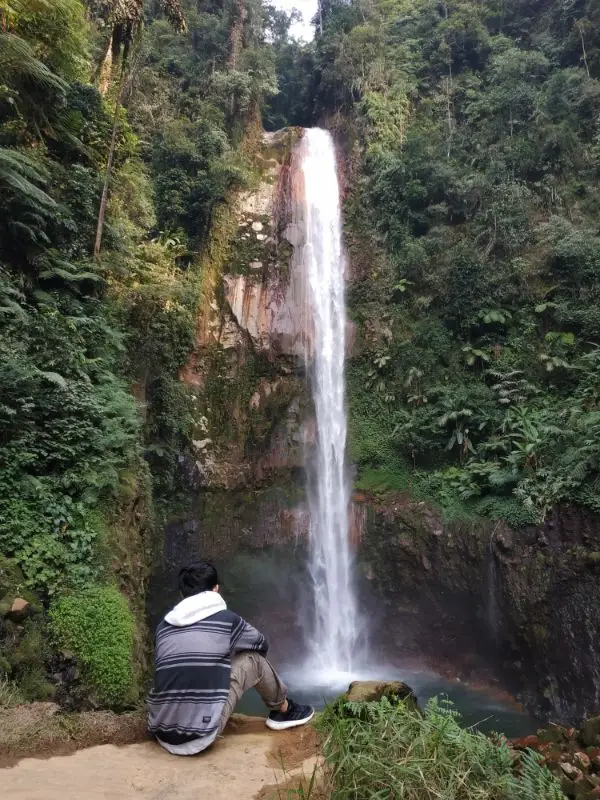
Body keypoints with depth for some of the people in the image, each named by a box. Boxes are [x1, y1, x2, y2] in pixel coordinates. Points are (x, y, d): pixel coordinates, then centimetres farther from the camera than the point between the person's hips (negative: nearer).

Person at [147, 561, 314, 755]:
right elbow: (261, 645, 18)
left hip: (162, 733, 5)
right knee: (253, 658, 11)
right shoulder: (226, 619, -2)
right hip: (201, 734, -5)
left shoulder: (164, 625, 8)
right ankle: (284, 710, 31)